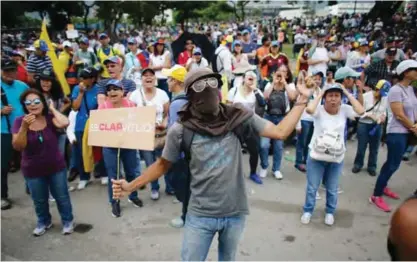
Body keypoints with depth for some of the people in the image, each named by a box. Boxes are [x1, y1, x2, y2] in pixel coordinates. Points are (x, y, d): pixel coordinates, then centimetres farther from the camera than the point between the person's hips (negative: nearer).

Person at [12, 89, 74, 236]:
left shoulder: (50, 118, -12)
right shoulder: (20, 121, -11)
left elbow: (64, 123, -35)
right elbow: (18, 146, -18)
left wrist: (52, 109, -20)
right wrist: (24, 127, -31)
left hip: (56, 167, -1)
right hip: (33, 171, 1)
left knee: (62, 197, 14)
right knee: (39, 201, 19)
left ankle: (67, 221, 36)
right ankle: (44, 222, 45)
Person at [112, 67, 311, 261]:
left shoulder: (238, 118, -8)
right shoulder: (181, 130, -11)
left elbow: (280, 132, -4)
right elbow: (163, 164, 1)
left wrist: (301, 102, -5)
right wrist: (131, 186, -6)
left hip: (235, 213, 2)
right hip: (200, 216, -2)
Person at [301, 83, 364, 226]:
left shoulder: (344, 109, -5)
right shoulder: (319, 110, -12)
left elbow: (361, 111, -22)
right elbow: (309, 109, -35)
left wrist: (348, 93, -16)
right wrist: (320, 93, -21)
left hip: (336, 158, 2)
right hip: (316, 156, -2)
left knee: (332, 189, 17)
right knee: (312, 187, 12)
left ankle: (330, 212, 39)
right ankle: (308, 211, 33)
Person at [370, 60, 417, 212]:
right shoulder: (396, 90, -17)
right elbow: (399, 115, -19)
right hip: (397, 133, -8)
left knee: (392, 163, 17)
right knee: (393, 165, -5)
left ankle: (382, 187, 33)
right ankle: (376, 196, 4)